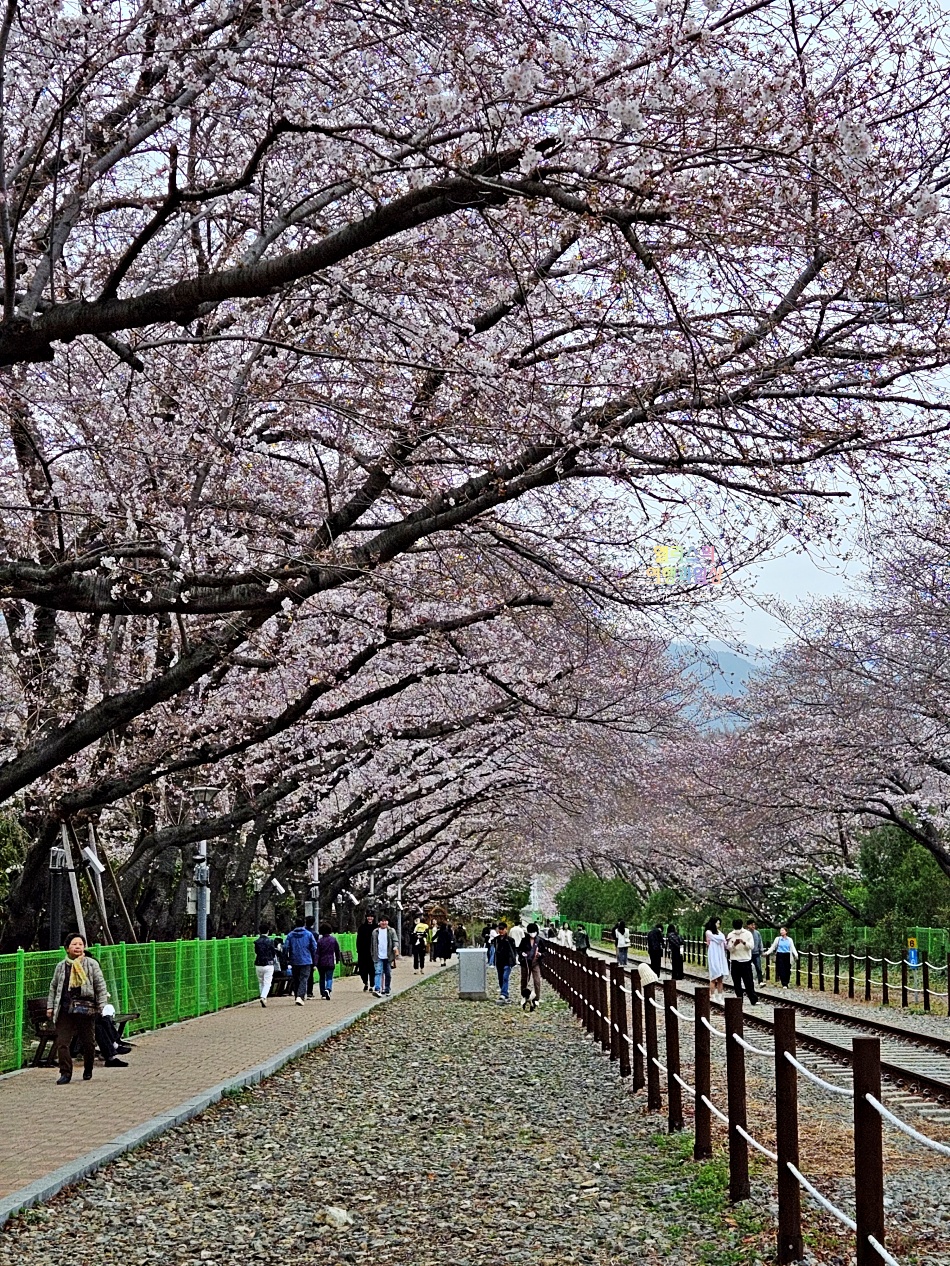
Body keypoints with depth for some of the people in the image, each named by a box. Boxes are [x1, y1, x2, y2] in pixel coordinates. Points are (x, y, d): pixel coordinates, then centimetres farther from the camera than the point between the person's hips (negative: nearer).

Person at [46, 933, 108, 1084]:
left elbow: (101, 986, 4)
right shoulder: (61, 967, 10)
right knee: (62, 1042, -8)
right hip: (65, 1010, 2)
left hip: (86, 1009, -2)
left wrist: (101, 1006, -3)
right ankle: (65, 1073, -2)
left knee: (88, 1043, 7)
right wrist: (50, 1006, 12)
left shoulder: (91, 964, 3)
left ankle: (88, 1070, 27)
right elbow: (53, 987, 19)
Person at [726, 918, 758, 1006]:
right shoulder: (730, 935, 4)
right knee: (736, 982, 4)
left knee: (749, 982, -3)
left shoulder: (748, 934, 1)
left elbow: (751, 946, -6)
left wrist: (744, 942, -24)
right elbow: (729, 949, -1)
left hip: (746, 961, -2)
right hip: (735, 962, 2)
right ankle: (739, 1000, 11)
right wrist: (734, 944, -22)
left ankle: (754, 1000, -1)